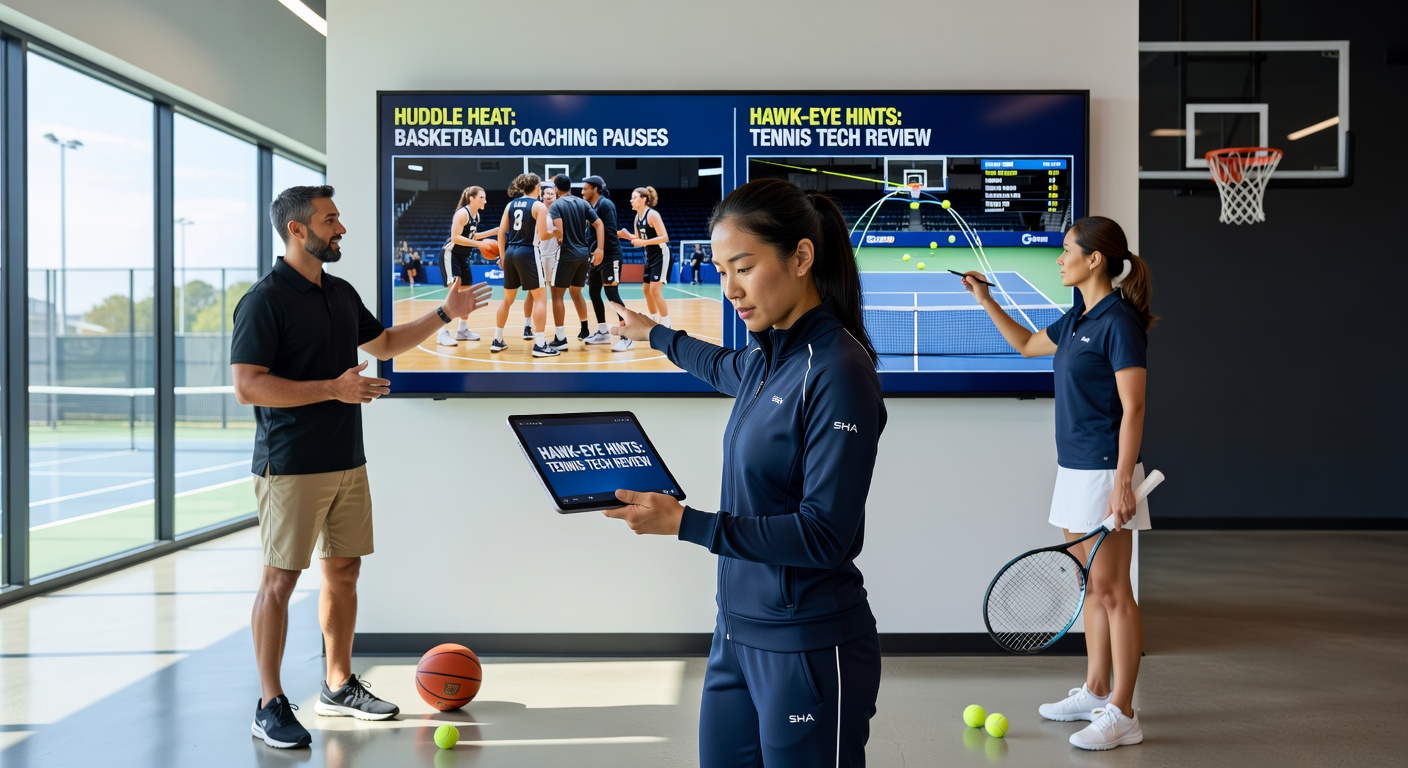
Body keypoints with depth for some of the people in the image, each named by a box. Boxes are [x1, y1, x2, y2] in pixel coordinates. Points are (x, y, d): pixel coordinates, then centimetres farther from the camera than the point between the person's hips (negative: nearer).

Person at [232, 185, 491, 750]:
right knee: (280, 579, -2)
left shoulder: (342, 294, 13)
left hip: (347, 460, 8)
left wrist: (444, 314, 22)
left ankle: (338, 687, 26)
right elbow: (247, 386, -18)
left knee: (344, 570, 13)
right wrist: (333, 389, -21)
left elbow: (384, 343, 29)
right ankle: (270, 705, 7)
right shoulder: (265, 300, -12)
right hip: (292, 466, -8)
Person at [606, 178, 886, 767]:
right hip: (737, 633, 8)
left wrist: (682, 522, -23)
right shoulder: (766, 354, 4)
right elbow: (727, 369, 31)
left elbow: (824, 535, -22)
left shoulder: (838, 372, -19)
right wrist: (654, 333, 45)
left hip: (809, 649, -8)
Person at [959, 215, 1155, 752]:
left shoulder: (1119, 321, -15)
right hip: (1074, 469, 9)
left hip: (1105, 473, -9)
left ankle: (1122, 715, 2)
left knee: (1111, 591, -4)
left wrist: (1123, 482, -23)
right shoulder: (1076, 320, 12)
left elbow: (1133, 407, -19)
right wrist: (985, 300, 26)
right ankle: (1095, 692, 25)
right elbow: (1027, 345, 32)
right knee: (1091, 586, 15)